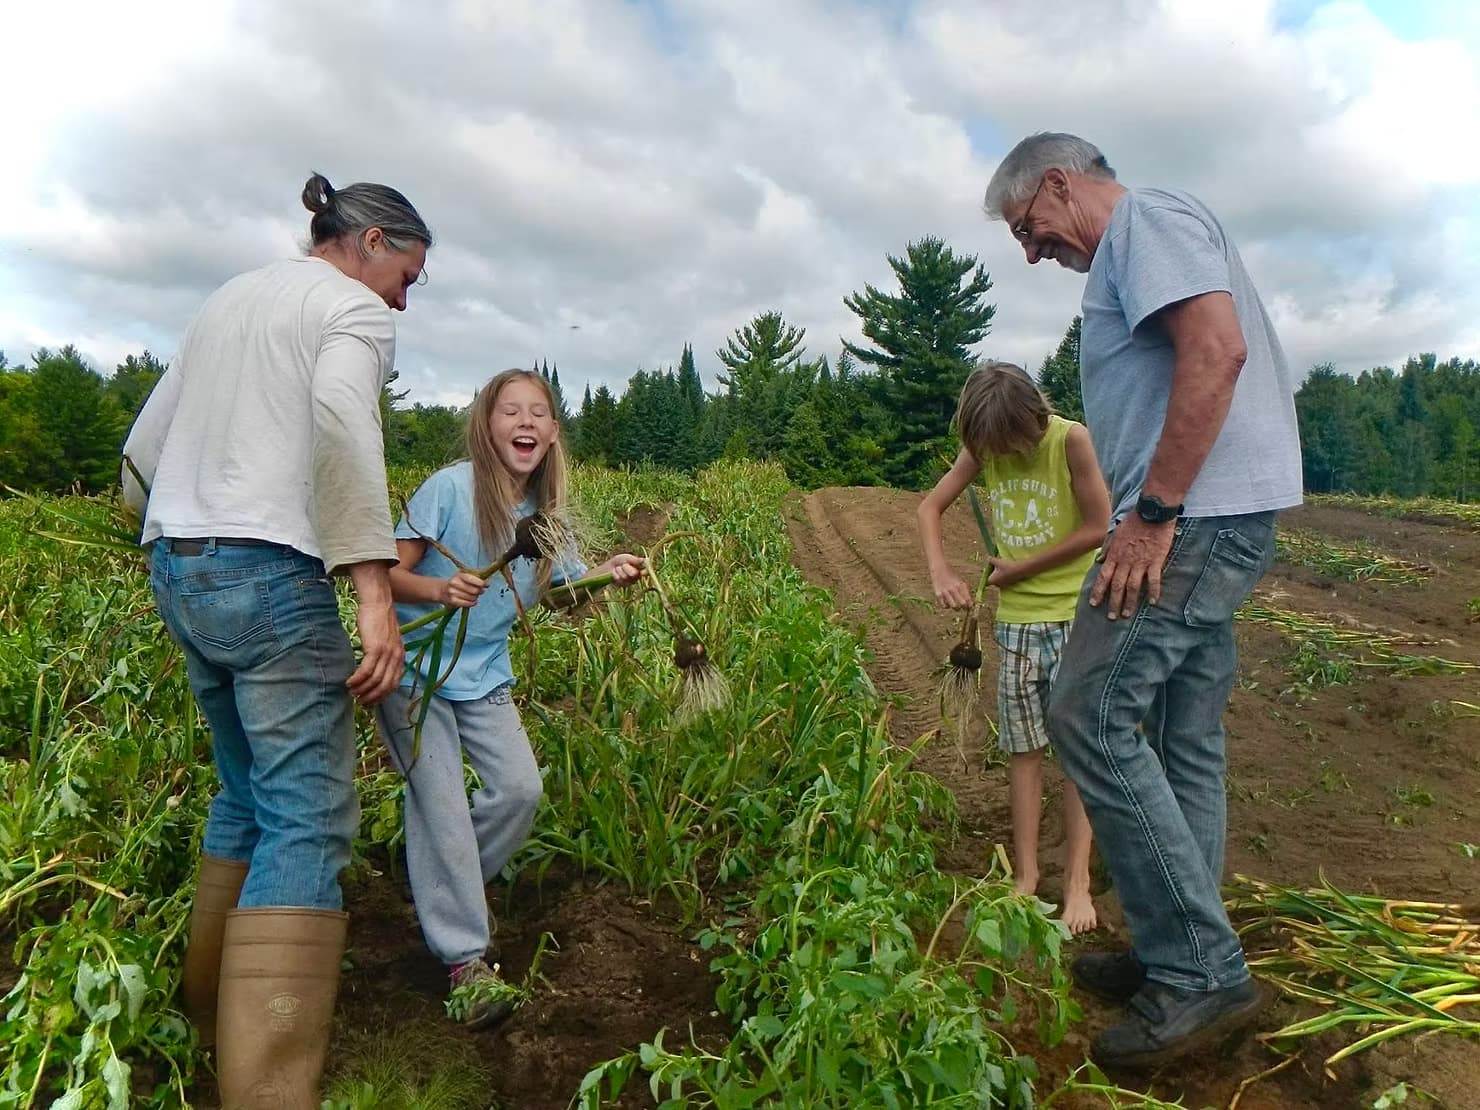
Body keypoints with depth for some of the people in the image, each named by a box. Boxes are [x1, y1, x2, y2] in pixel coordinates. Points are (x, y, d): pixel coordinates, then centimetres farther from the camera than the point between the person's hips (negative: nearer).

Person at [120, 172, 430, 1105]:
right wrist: (376, 590, -26)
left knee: (246, 792, 20)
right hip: (270, 576, -9)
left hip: (176, 571, 9)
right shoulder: (354, 310, -1)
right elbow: (341, 423, -22)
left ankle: (216, 1015, 31)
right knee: (308, 819, -7)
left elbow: (144, 445, 23)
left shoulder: (228, 300, 23)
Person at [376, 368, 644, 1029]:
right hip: (417, 669, -5)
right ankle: (464, 959, 2)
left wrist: (609, 572, -15)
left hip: (484, 675, 6)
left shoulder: (545, 513, 1)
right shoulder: (449, 488, -16)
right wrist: (440, 590, -34)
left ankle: (445, 886, 26)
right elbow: (390, 574, -15)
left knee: (520, 788, 0)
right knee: (442, 800, -8)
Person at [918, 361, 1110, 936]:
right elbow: (929, 507, 5)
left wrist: (1016, 570, -11)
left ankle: (1077, 881, 9)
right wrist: (940, 573, -13)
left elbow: (1098, 527, -16)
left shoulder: (1071, 440, -15)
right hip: (1015, 617, 4)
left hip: (1074, 613, -4)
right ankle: (1026, 876, 17)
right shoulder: (984, 449, -1)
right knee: (1023, 747, 8)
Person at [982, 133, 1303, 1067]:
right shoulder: (1133, 253, 27)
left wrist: (1150, 513, -22)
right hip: (1206, 518, 11)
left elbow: (1217, 348, -21)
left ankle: (1201, 974, -5)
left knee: (1093, 715, -13)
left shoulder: (1150, 220, -4)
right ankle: (1188, 956, 21)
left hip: (1195, 514, -11)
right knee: (1183, 739, 11)